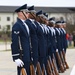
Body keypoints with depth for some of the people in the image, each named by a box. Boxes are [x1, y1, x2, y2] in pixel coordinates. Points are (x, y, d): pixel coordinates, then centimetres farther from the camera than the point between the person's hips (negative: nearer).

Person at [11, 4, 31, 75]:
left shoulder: (25, 24, 15)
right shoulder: (17, 25, -14)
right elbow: (14, 43, -19)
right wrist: (16, 58, -21)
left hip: (27, 56, 9)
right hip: (22, 57, -9)